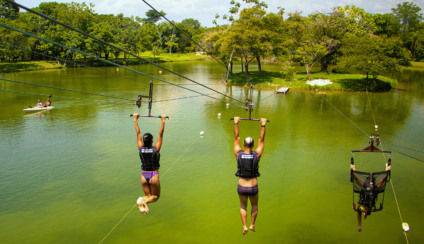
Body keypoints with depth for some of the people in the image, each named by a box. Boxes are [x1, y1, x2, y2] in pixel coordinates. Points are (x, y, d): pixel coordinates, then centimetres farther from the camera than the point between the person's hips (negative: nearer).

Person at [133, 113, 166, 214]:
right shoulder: (156, 149, -12)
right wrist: (163, 121, -1)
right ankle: (144, 201, -20)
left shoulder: (141, 149, -5)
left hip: (144, 176, 3)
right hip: (154, 176, -3)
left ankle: (143, 200, -21)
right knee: (156, 196, 13)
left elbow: (138, 133, 2)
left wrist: (135, 119, 10)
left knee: (148, 195, 16)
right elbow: (161, 134, -8)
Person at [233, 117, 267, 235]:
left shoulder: (238, 154, -11)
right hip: (253, 188, 0)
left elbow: (236, 138, 0)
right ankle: (252, 225, 29)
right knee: (254, 205, 28)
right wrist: (263, 125, 5)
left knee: (243, 206, 25)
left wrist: (236, 123, 8)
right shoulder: (256, 155, -13)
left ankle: (244, 226, 16)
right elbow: (261, 140, -2)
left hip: (241, 187, 1)